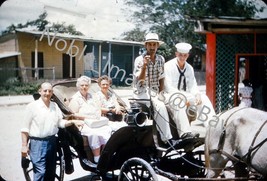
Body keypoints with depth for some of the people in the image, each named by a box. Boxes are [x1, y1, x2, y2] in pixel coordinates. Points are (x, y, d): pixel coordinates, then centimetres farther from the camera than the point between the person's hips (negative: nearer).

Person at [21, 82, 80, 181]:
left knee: (51, 171, 14)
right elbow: (25, 128, -9)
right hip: (37, 142, -6)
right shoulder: (32, 106, -9)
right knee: (40, 172, -11)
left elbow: (60, 122, 14)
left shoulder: (55, 105, 9)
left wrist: (72, 122, -5)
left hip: (52, 141, 6)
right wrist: (24, 145, -11)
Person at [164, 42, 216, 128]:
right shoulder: (168, 66, -8)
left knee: (203, 98, -16)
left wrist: (197, 95, -18)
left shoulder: (189, 68, 8)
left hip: (185, 94, 6)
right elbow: (169, 88, -16)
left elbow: (193, 86, 5)